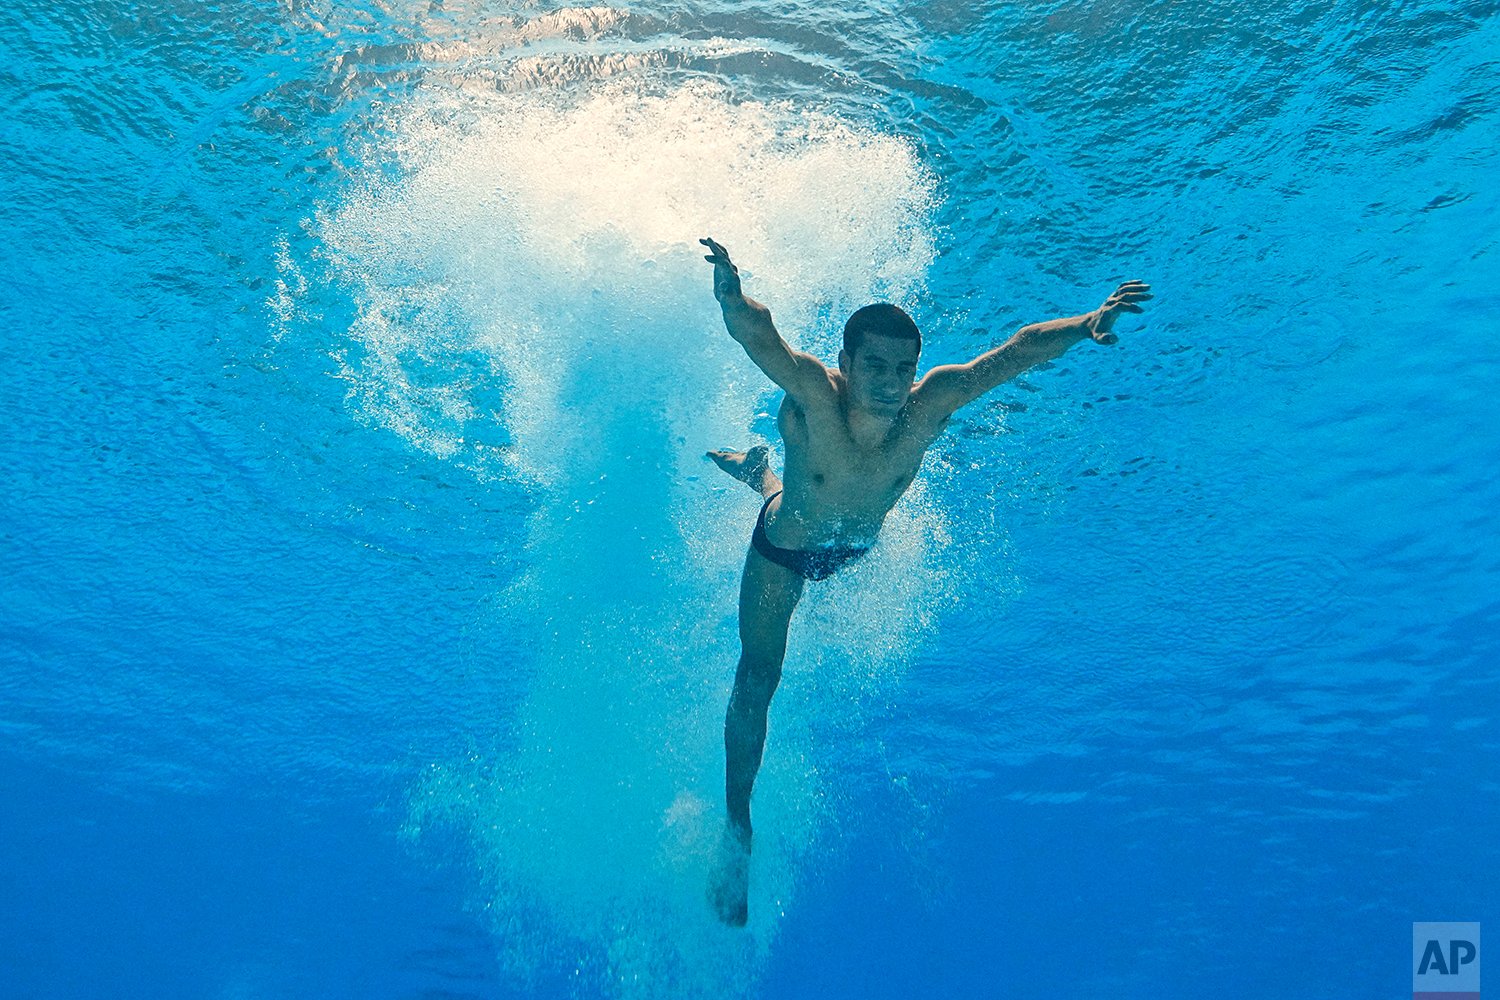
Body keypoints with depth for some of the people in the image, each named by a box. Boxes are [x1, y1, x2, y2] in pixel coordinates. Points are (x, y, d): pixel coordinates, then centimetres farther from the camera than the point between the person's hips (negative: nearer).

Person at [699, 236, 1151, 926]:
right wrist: (731, 295, -78)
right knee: (756, 683, 1)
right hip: (782, 550, -3)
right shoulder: (813, 393, -41)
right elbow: (752, 330, -57)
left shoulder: (931, 404, -33)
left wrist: (1085, 324, -43)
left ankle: (759, 476, 67)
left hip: (856, 547, 4)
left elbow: (1023, 348, -27)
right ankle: (737, 828, 16)